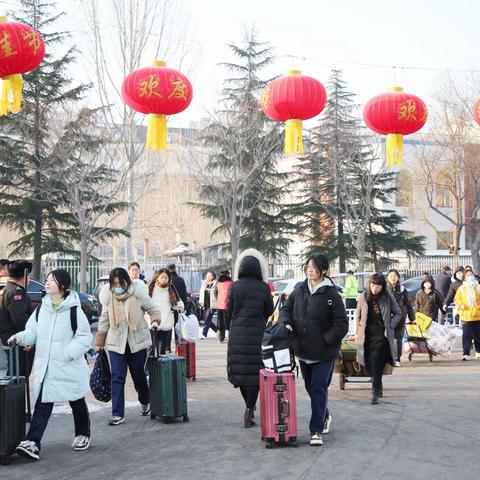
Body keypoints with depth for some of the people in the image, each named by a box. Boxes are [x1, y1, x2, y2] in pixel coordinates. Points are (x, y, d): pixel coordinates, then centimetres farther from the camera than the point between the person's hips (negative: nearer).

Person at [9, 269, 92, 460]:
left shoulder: (74, 310, -14)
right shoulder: (42, 309, 4)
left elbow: (84, 337, -13)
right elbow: (33, 332, 9)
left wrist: (67, 354, -21)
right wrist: (21, 337, -10)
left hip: (70, 367, -4)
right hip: (46, 367, 4)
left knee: (77, 402, 15)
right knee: (42, 404, -3)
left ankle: (82, 435, 35)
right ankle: (33, 443, -7)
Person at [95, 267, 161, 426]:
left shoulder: (138, 293, -8)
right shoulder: (108, 296, -1)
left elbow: (153, 309, 2)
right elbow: (104, 320, 9)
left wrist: (155, 320, -21)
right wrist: (99, 343, 9)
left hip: (137, 341, -1)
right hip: (116, 343, 1)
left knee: (139, 375, 12)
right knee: (117, 378, -5)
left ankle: (145, 401, 40)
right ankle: (117, 414, -2)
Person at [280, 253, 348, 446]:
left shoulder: (332, 295, -12)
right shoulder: (299, 290, 4)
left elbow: (341, 325, -11)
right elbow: (286, 308, 15)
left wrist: (325, 340, -17)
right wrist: (286, 322, -5)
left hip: (324, 353, -6)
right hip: (303, 351, 6)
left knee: (319, 389, -6)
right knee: (310, 387, 18)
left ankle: (316, 431, -1)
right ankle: (324, 417, 40)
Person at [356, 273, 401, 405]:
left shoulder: (387, 297, -1)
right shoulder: (364, 297, 4)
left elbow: (398, 313, 9)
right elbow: (358, 316, 11)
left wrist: (390, 326, -4)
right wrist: (358, 333, 6)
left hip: (382, 336, -3)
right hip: (367, 337, 3)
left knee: (376, 364, -13)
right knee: (370, 365, 7)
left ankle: (376, 392, -7)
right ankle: (378, 386, 30)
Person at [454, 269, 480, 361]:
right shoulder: (461, 289, 3)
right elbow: (457, 299, 3)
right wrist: (461, 305, -15)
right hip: (466, 316, -1)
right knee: (466, 335, -9)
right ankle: (466, 354, -11)